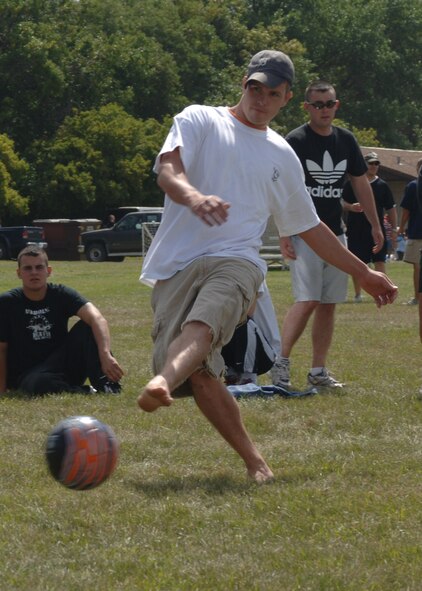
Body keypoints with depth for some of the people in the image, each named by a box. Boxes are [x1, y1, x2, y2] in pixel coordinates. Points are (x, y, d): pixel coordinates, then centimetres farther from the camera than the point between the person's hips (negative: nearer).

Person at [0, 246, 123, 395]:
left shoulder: (62, 294, -5)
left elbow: (97, 318, -22)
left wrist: (105, 355, -40)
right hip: (26, 376, -2)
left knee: (86, 328, -20)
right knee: (39, 383, -39)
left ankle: (105, 384, -25)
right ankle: (85, 392, -21)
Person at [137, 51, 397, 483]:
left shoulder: (282, 157, 24)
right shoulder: (199, 121, 13)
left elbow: (309, 227, 36)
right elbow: (167, 171, -6)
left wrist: (364, 273, 38)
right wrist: (193, 196, -30)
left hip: (234, 261, 1)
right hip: (175, 265, -1)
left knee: (201, 327, -33)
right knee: (198, 371, -19)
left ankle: (161, 384, -62)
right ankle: (253, 461, -9)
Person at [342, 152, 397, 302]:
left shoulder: (382, 186, 9)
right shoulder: (351, 184, 3)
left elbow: (391, 209, 12)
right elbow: (342, 204, 4)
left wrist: (393, 229, 6)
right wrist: (351, 207, -18)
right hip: (356, 231, -1)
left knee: (380, 261, -7)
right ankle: (358, 293, 12)